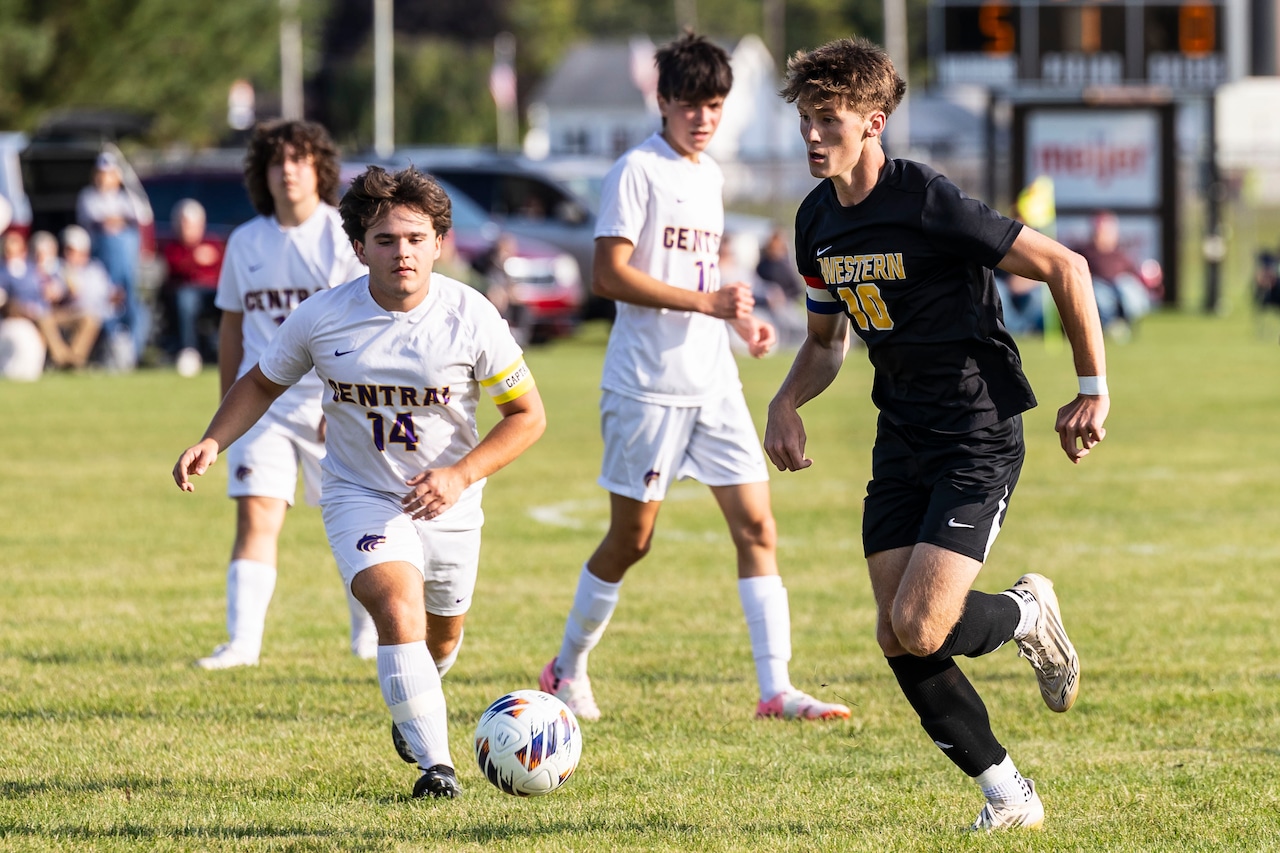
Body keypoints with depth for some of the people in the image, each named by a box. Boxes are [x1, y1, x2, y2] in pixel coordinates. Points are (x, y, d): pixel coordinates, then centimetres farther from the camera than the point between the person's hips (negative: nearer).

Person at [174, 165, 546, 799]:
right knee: (399, 611, -26)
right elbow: (263, 383, 5)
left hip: (448, 503, 2)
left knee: (440, 637, 19)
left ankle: (413, 702, 55)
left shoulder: (471, 317, -16)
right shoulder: (322, 317, -14)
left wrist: (462, 474, -22)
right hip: (361, 496, -2)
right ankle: (436, 764, -25)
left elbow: (527, 415, -8)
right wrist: (213, 442, -11)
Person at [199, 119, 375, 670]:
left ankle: (369, 632, 28)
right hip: (263, 402, 2)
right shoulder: (245, 243, 7)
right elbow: (232, 325, 17)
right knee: (256, 515, -12)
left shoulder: (345, 237, -5)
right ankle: (242, 641, -16)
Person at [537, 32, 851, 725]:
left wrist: (739, 318, 10)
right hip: (646, 385, -7)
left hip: (714, 383, 7)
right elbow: (609, 276, -17)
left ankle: (776, 688, -5)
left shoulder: (709, 174, 15)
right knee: (631, 538, 2)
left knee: (756, 526, -3)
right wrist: (705, 301, -20)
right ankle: (567, 669, 21)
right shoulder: (638, 171, -10)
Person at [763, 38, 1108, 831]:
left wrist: (1094, 391, -13)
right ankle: (1009, 794, 13)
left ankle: (1027, 612, 15)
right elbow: (826, 337, 21)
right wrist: (788, 401, 1)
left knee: (920, 631, -18)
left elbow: (1065, 267, -16)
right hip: (902, 438, 7)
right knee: (898, 643, -2)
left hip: (979, 438, -7)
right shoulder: (818, 222, 4)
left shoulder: (930, 203, -20)